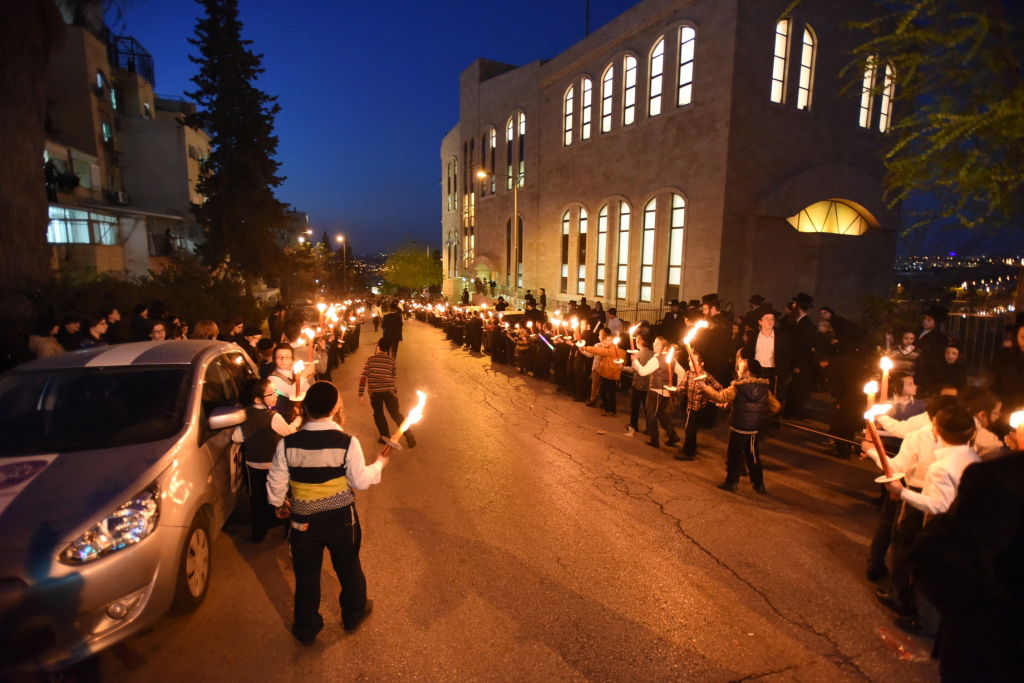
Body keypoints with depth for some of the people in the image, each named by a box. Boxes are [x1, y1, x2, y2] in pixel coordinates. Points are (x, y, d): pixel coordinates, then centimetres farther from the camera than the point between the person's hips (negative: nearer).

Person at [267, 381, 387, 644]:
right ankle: (353, 615, 46)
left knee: (306, 575, 21)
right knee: (348, 568, 24)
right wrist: (378, 465, 4)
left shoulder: (287, 443, -16)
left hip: (303, 521, 1)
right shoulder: (347, 442, -23)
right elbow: (360, 481, -15)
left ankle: (306, 629, 39)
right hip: (341, 518, -1)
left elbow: (276, 481, -5)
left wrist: (279, 504, 15)